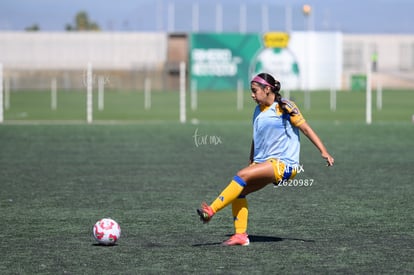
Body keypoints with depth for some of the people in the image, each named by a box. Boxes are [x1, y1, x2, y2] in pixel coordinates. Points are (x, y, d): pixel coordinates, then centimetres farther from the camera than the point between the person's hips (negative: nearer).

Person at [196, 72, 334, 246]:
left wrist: (324, 152, -14)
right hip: (262, 162, 8)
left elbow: (306, 129, -7)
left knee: (242, 175, -25)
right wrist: (251, 162, 25)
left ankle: (211, 210, -26)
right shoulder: (258, 111, 15)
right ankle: (240, 235, -9)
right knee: (240, 190, -11)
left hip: (283, 164, -8)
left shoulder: (284, 107, -6)